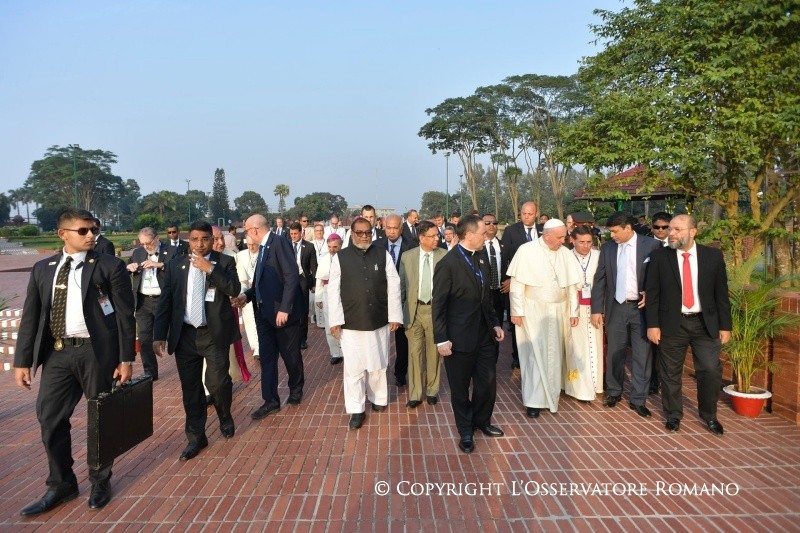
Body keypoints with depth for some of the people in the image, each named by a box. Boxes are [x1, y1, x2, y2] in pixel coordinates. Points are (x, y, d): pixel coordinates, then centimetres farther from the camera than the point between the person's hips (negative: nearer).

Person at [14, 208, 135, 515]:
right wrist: (23, 360, 6)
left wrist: (126, 359, -8)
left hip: (96, 352, -4)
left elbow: (125, 315, -5)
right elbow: (30, 317, 10)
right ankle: (61, 485, 28)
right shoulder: (42, 269, 9)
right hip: (56, 353, 4)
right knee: (50, 419, 8)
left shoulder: (110, 267, -3)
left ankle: (100, 481, 28)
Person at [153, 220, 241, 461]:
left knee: (217, 382, -3)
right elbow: (165, 302, 6)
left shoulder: (225, 262, 1)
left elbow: (234, 289, -14)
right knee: (190, 388, 8)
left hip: (215, 333, -2)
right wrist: (159, 335, 1)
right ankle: (196, 437, 22)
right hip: (185, 335, 3)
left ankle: (225, 418, 28)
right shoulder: (175, 265, 7)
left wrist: (209, 268, -18)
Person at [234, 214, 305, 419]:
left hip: (282, 311, -8)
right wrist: (247, 295, 1)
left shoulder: (280, 243, -15)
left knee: (290, 354, 10)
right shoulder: (263, 247, 11)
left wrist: (285, 308, -24)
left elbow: (292, 276, -21)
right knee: (266, 356, 8)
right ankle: (270, 400, 16)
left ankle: (296, 390, 32)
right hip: (264, 311, 8)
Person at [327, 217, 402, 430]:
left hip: (379, 321, 1)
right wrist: (335, 320, -6)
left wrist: (394, 315, -1)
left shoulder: (383, 254, 0)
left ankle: (377, 398, 36)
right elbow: (333, 290, -2)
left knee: (377, 364, 15)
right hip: (351, 323, -1)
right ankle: (356, 410, 17)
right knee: (353, 367, 4)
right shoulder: (340, 257, -2)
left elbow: (393, 285, 1)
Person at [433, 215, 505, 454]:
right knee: (460, 388, 11)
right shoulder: (448, 264, -16)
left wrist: (495, 323, 12)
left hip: (484, 334, 6)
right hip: (460, 337, -6)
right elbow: (438, 304, -14)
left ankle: (482, 421, 39)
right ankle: (465, 431, 31)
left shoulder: (480, 259, 5)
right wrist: (441, 340, -15)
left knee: (488, 382, 15)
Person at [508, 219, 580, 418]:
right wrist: (517, 311, -11)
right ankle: (533, 401, 7)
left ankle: (551, 395, 27)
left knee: (554, 355, 11)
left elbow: (571, 285, 8)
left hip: (558, 312, 4)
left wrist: (573, 311, 6)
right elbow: (517, 283, -9)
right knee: (536, 355, -2)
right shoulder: (527, 251, -10)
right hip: (533, 311, -4)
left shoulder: (565, 253, 3)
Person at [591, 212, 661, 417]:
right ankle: (614, 392, 28)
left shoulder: (651, 245, -5)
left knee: (642, 355, 3)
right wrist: (597, 309, 1)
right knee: (614, 353, 11)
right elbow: (599, 280, 5)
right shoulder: (607, 247, 3)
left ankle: (638, 399, 15)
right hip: (616, 308, 2)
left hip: (641, 308, -2)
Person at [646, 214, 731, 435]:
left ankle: (709, 415, 25)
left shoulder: (713, 255, 0)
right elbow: (652, 293, -3)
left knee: (711, 371, 2)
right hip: (672, 323, -1)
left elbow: (721, 293, 3)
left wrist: (725, 325, 1)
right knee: (671, 373, 8)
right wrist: (653, 324, -8)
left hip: (705, 323, 1)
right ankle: (673, 415, 26)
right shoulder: (659, 256, -3)